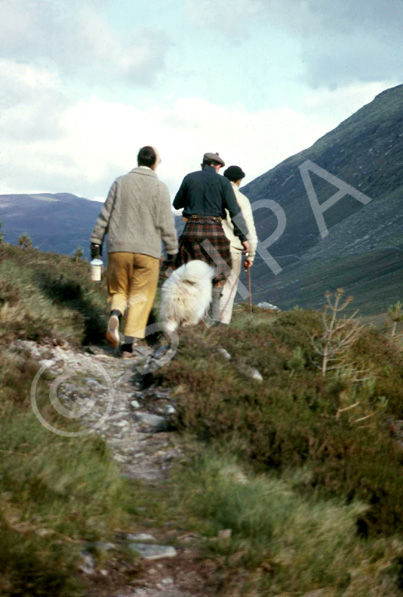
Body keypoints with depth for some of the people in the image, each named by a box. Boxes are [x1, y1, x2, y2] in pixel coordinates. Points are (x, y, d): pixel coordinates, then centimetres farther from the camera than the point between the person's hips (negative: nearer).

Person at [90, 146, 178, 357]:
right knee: (140, 296, 5)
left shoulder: (120, 183, 4)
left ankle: (115, 315, -16)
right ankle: (130, 344, -1)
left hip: (118, 247, 2)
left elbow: (105, 215, 6)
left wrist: (96, 241, 14)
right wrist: (172, 250, 7)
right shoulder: (159, 188, -2)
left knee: (118, 290, 16)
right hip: (147, 251, -2)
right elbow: (166, 224, -2)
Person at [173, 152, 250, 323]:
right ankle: (215, 317, 6)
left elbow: (177, 204, 18)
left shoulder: (189, 178, 8)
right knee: (217, 275, 10)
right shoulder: (222, 181, 2)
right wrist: (243, 237, -2)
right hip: (214, 230, -1)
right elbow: (234, 210, -4)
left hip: (192, 229, 1)